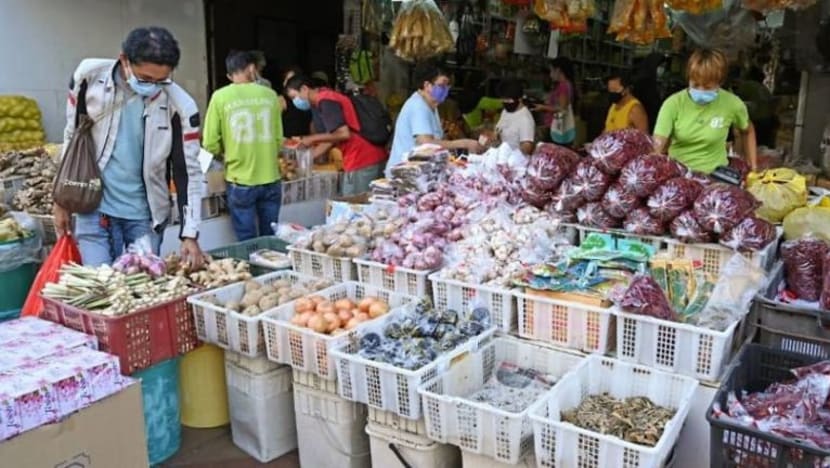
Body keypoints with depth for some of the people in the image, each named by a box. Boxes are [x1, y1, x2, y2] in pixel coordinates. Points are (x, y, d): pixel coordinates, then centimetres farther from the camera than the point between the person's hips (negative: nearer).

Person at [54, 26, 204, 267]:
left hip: (146, 214, 0)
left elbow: (188, 172, -9)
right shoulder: (89, 76, -10)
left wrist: (189, 234, -15)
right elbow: (72, 137, 4)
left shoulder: (180, 105, -15)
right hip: (94, 208, 1)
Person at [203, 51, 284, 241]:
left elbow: (210, 144, -3)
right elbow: (278, 139, 9)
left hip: (240, 181, -2)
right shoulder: (270, 95, 1)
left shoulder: (220, 97, -5)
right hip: (270, 179, 2)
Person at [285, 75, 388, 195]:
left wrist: (313, 139, -8)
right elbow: (331, 139, 19)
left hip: (362, 160, -10)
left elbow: (344, 134, -20)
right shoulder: (323, 100, 19)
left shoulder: (325, 101, -12)